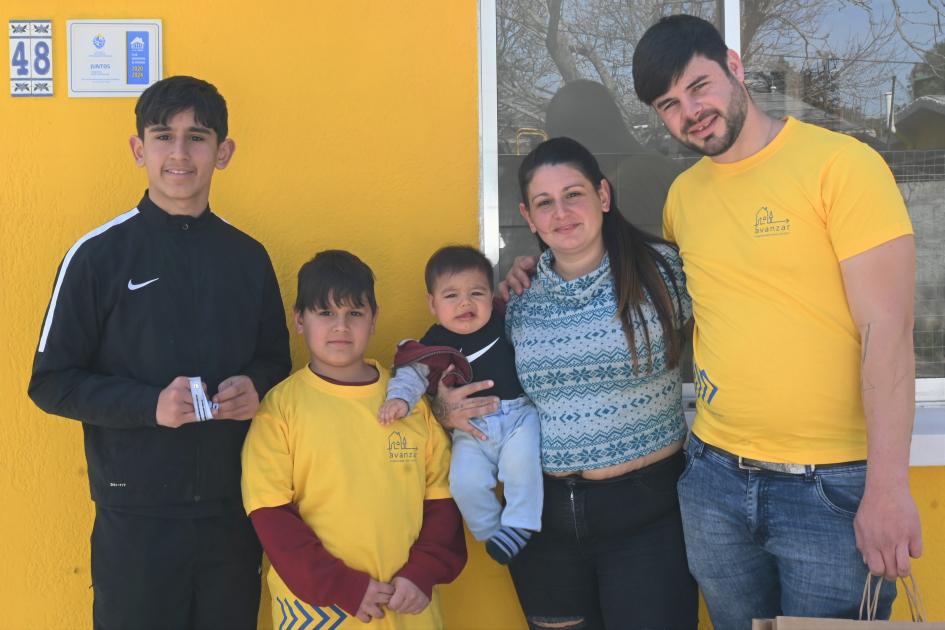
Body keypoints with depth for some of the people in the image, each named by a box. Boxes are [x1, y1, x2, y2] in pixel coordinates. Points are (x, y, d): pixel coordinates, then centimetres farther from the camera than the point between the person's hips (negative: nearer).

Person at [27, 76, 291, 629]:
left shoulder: (248, 257, 6)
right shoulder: (99, 255, -5)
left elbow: (275, 358, 16)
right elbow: (51, 383, -4)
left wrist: (256, 386, -8)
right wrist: (149, 404, -19)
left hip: (233, 507, 4)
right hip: (136, 513, -3)